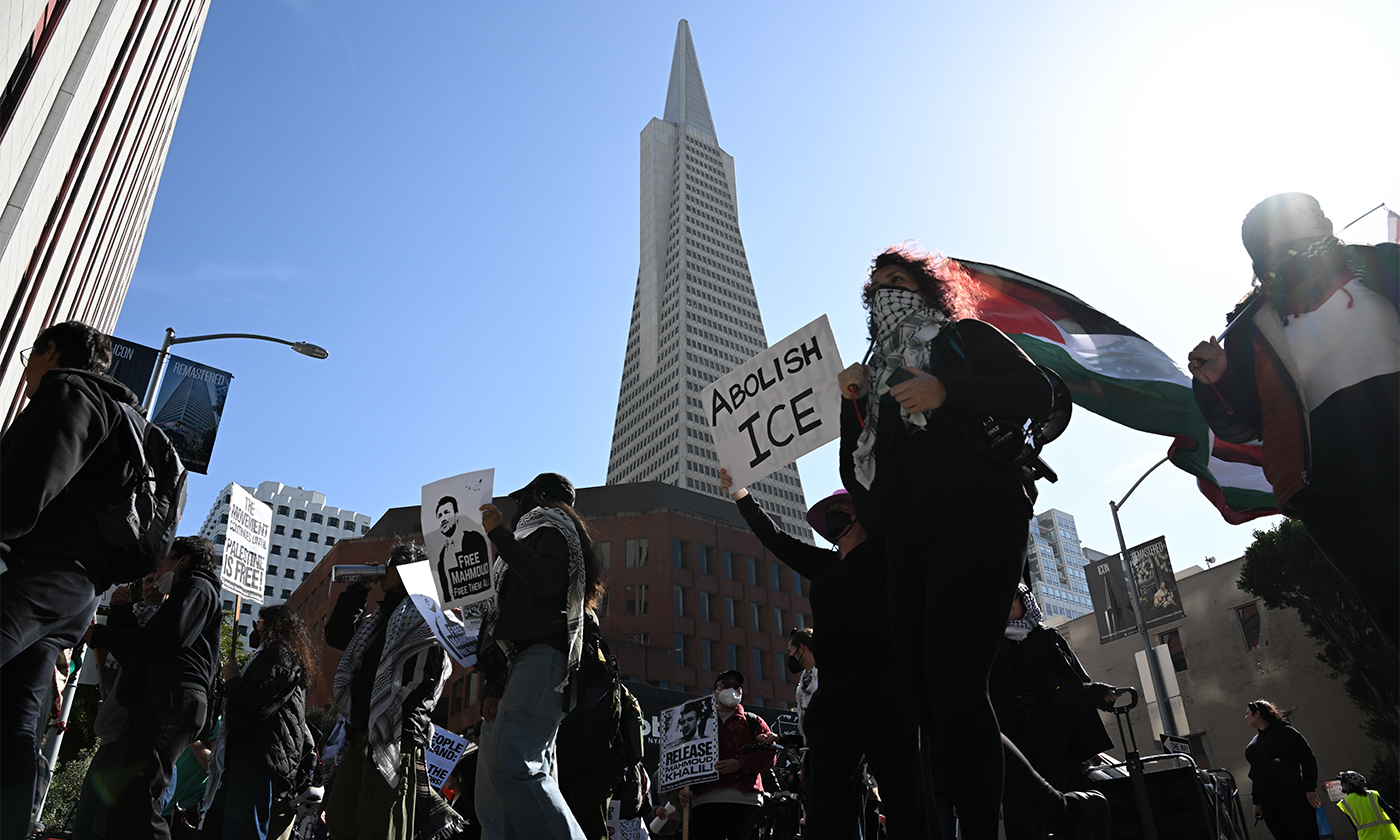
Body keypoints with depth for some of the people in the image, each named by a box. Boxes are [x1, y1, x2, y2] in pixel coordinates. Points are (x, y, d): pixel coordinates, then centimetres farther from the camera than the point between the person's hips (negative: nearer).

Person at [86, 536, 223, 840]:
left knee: (132, 797, -22)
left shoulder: (197, 587, 7)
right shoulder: (177, 598, 37)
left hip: (171, 701, -10)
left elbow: (170, 637, -13)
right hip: (155, 704, 10)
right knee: (120, 801, 4)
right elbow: (133, 658, 32)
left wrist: (101, 635, -3)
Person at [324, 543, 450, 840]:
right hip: (360, 737, 10)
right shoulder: (381, 619, 22)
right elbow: (336, 635, 26)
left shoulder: (425, 614, -8)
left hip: (392, 740, -10)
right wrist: (357, 590, 20)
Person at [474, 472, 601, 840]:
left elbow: (547, 581, -15)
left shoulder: (553, 527, 10)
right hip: (518, 665, 10)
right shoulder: (537, 536, 36)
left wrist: (499, 533, -11)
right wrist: (495, 688, 23)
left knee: (510, 765, -26)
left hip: (541, 658, -10)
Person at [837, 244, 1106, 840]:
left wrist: (947, 392, -12)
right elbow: (855, 475, 21)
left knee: (953, 683, -20)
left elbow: (1036, 392, 0)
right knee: (931, 704, 1)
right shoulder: (876, 376, 29)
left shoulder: (966, 337, 17)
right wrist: (853, 407, 6)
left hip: (975, 516, -6)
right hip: (908, 540, 6)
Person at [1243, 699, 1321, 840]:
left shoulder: (1285, 732, 0)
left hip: (1292, 797, -6)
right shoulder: (1254, 742, 20)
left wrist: (1310, 789, -15)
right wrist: (1256, 802, 19)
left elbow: (1308, 759, -6)